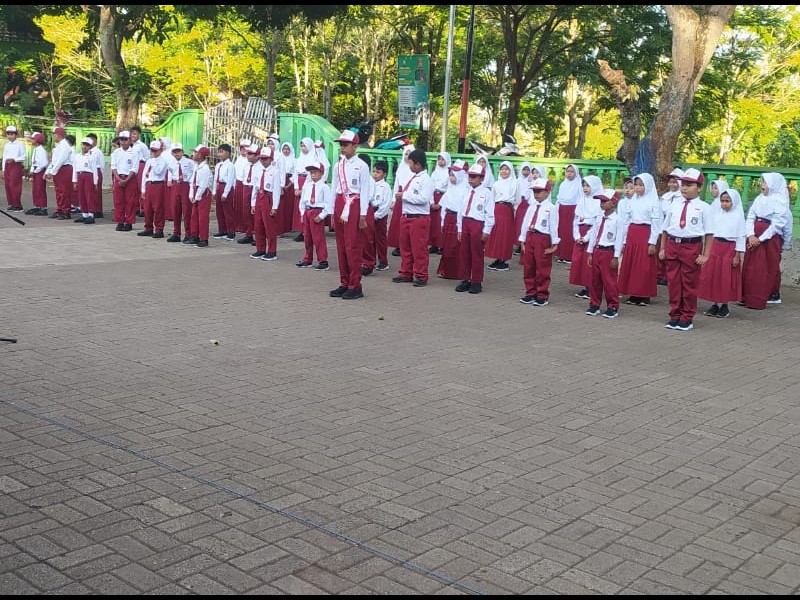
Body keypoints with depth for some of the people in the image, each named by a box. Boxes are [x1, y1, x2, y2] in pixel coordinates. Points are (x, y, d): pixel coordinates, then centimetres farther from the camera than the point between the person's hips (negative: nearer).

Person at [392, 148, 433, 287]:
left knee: (419, 249, -1)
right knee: (405, 247, 14)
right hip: (406, 216, 9)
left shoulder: (426, 179, -12)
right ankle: (406, 273, 25)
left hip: (419, 218, -9)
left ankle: (421, 276, 8)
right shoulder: (412, 177, 13)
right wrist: (400, 196, 2)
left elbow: (423, 198, -23)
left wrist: (404, 196, -17)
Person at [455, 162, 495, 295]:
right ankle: (465, 280, 20)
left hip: (478, 224, -5)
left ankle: (476, 282, 11)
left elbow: (490, 214, -7)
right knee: (464, 253, 10)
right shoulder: (466, 192, 10)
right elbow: (460, 210, 14)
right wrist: (459, 228, 11)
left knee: (477, 255, 1)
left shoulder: (487, 193, -6)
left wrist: (486, 231, -10)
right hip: (465, 223, 6)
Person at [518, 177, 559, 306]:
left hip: (543, 239, -6)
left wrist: (554, 244, -10)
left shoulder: (551, 208, -7)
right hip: (529, 237, 7)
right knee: (528, 268, 11)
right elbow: (525, 223, 13)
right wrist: (522, 240, 10)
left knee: (542, 269, 0)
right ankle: (530, 293, 21)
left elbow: (553, 226, -9)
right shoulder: (531, 207, 12)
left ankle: (542, 296, 9)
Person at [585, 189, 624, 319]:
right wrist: (590, 253, 8)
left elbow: (619, 239, -11)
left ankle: (613, 307, 7)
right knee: (595, 280, 12)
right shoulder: (599, 219, 11)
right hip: (596, 251, 7)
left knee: (609, 281, -2)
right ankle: (594, 305, 22)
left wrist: (616, 257, -13)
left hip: (608, 252, -7)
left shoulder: (618, 220, -9)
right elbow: (593, 235, 12)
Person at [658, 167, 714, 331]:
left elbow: (709, 233, -3)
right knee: (673, 282, 9)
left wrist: (705, 255, -7)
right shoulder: (674, 204, 8)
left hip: (692, 246, -4)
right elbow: (665, 228, 13)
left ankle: (687, 318, 16)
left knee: (689, 284, 5)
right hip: (672, 245, 4)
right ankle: (675, 315, 21)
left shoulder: (703, 207, -3)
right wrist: (662, 248, 9)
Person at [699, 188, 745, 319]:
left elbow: (741, 237, -4)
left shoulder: (738, 216, -3)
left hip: (729, 249, -4)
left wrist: (738, 255, -8)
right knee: (711, 276, 3)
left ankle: (725, 305, 14)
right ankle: (714, 304, 13)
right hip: (714, 247, 4)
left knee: (726, 278, 1)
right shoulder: (716, 214, 7)